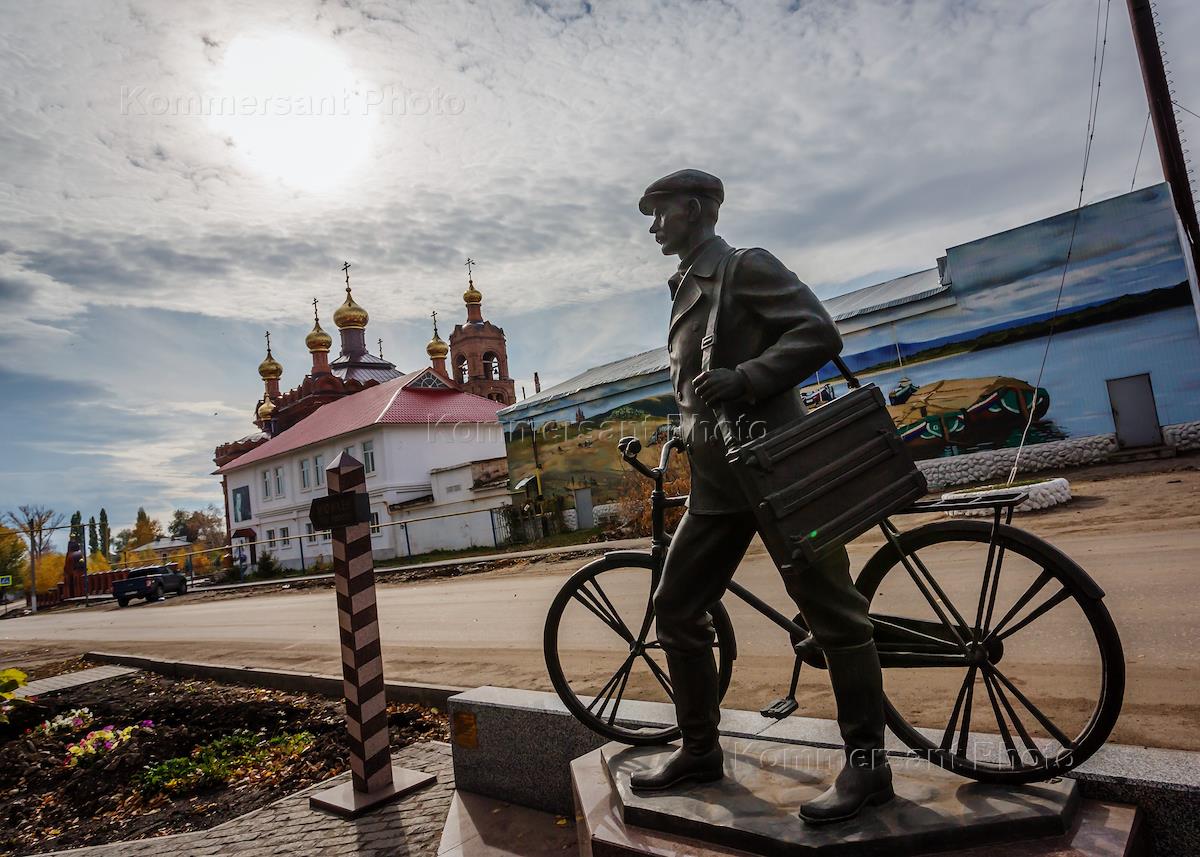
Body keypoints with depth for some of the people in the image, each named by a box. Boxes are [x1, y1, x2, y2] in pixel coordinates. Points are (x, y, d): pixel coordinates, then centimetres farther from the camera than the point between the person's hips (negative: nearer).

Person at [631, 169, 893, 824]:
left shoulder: (747, 268, -2)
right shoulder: (684, 291, 22)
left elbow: (819, 333, -13)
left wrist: (743, 380, -23)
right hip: (715, 482, 9)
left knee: (833, 616, 0)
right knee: (676, 610, 8)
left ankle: (867, 765, 14)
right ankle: (700, 750, 22)